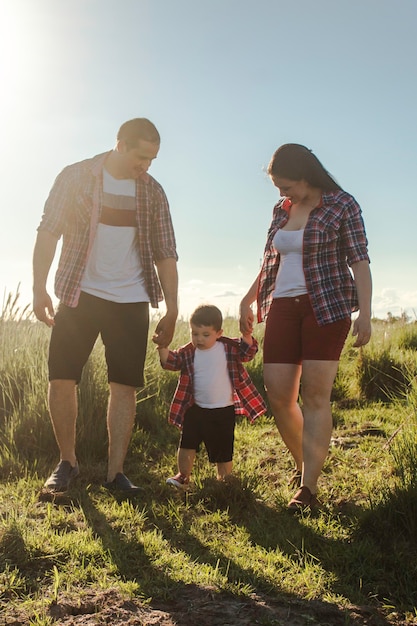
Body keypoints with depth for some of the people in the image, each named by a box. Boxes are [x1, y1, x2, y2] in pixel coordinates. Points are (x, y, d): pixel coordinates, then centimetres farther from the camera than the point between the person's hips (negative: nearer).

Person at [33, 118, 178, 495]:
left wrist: (172, 309, 2)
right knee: (61, 379, -4)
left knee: (125, 384, -2)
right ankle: (67, 462, 14)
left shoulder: (152, 191, 6)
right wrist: (40, 289, -10)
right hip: (80, 294, -1)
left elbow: (165, 253, 6)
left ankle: (116, 472, 7)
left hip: (131, 300, 2)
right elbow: (48, 234, -2)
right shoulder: (76, 177, -1)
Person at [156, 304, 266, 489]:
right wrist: (163, 348, -26)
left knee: (223, 448, 10)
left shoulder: (229, 348, -5)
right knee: (187, 443, 0)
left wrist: (246, 335, -28)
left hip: (224, 410, -1)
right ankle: (183, 476, 16)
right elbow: (171, 361, -9)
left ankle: (224, 478, 27)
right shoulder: (188, 353, -2)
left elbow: (247, 352, -11)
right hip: (196, 409, 1)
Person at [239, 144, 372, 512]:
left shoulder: (342, 205, -2)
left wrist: (364, 312, -16)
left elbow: (359, 261, -7)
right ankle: (303, 463, 22)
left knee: (315, 395, -8)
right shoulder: (281, 211, 14)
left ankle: (309, 486, -5)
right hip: (282, 308, 5)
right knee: (278, 395, 0)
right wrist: (248, 299, 25)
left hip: (327, 307, -5)